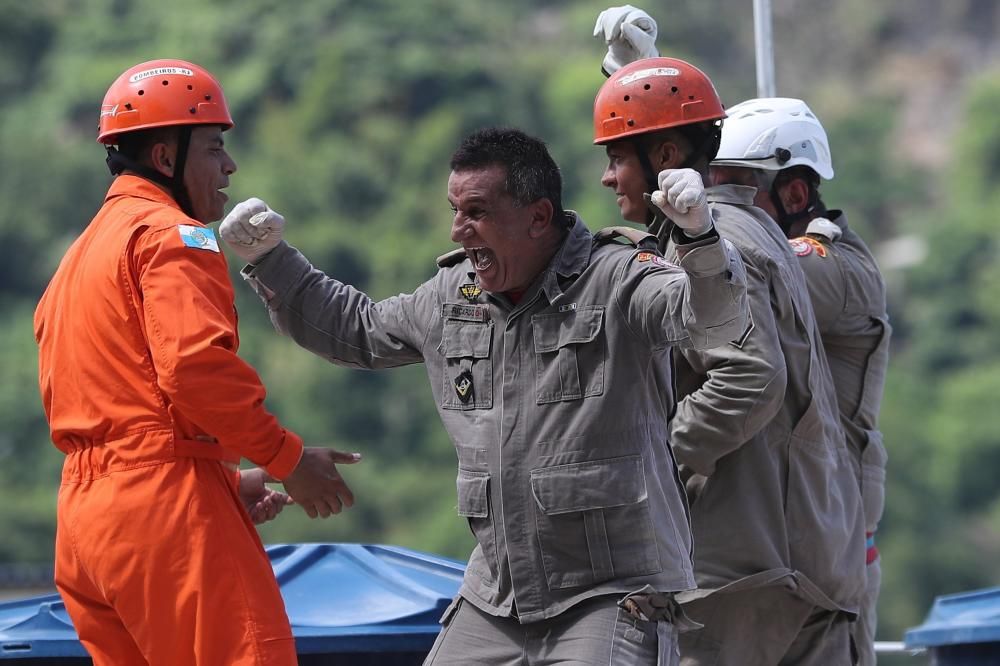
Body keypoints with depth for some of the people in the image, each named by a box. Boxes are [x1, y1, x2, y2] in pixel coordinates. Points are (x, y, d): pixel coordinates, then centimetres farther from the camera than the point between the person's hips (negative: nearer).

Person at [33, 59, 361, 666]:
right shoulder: (172, 235, -5)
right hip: (165, 504, -9)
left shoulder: (81, 256, 25)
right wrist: (287, 458, -10)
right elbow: (197, 365, -20)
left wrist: (226, 480, 18)